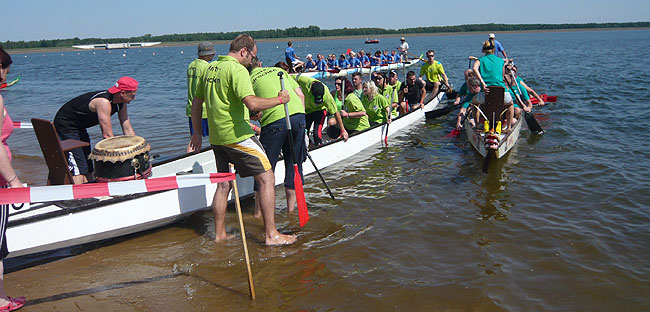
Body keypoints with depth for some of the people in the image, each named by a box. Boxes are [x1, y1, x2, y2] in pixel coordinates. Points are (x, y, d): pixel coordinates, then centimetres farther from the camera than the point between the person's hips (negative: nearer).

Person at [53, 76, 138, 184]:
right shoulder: (103, 102, -31)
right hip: (65, 124, -9)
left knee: (88, 168, 10)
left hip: (79, 127, 9)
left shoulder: (121, 103, -5)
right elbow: (107, 135, -31)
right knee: (78, 169, -17)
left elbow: (128, 129, -1)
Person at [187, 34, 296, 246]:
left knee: (224, 184, 17)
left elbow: (196, 103, 20)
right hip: (238, 136, -9)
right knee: (267, 179, -2)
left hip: (217, 138, 9)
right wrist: (278, 100, -13)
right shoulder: (237, 70, -13)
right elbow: (252, 103, -27)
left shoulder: (210, 68, 14)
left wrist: (197, 133, 26)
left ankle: (219, 234, 25)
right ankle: (271, 234, -1)